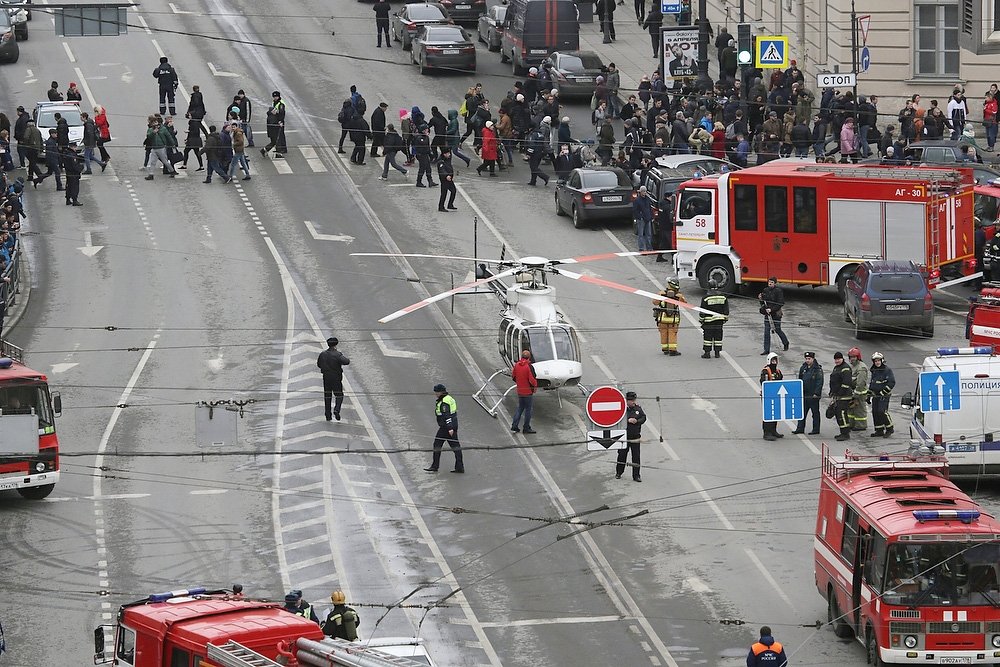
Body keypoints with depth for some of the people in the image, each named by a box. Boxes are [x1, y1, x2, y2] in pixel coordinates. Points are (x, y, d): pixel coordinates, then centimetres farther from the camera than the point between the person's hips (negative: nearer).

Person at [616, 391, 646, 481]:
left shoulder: (638, 408, 3)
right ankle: (618, 473, 27)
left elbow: (643, 418, 5)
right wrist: (628, 421, -22)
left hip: (635, 437, 2)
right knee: (622, 455, 10)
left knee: (636, 457, 0)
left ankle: (636, 475, 6)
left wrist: (637, 421, -14)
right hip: (624, 437, -2)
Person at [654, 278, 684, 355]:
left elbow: (655, 302, -3)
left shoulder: (662, 293, -8)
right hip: (673, 318, -1)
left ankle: (665, 349, 20)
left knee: (664, 334, 13)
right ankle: (672, 350, 0)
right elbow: (685, 302, 9)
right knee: (672, 334, 5)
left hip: (663, 317, 1)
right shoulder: (678, 295, -6)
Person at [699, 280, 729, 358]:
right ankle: (717, 353, 12)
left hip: (708, 322, -3)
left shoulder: (705, 298, -11)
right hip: (719, 322, 3)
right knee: (718, 337, 10)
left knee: (708, 337, 3)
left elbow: (702, 312, -7)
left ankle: (707, 352, 3)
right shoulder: (723, 297, 0)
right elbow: (726, 310, 7)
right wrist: (725, 319, 18)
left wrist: (701, 320, 4)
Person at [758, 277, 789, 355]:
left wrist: (771, 309, -22)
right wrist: (760, 298, -6)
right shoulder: (765, 290, 6)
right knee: (766, 331, 0)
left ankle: (786, 343, 36)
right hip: (767, 313, 5)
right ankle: (766, 350, 3)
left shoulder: (778, 291, -11)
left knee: (777, 330, 9)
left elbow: (780, 303, -15)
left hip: (776, 314, -5)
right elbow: (763, 301, 16)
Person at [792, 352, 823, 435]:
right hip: (804, 395, 6)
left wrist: (816, 393, -17)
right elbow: (800, 380, 17)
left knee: (815, 413, 3)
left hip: (813, 396, -6)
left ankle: (816, 430, 9)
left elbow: (819, 382, -13)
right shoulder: (803, 368, 10)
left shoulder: (818, 369, -9)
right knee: (802, 413, 8)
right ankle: (800, 428, 14)